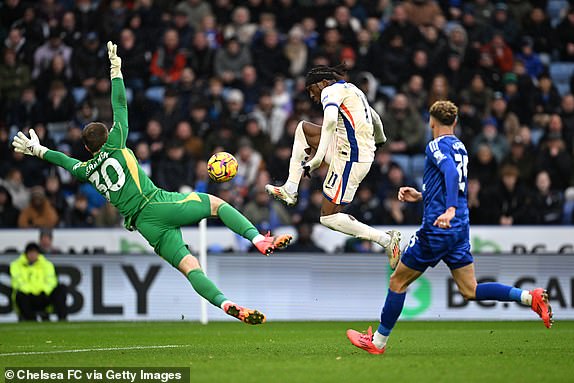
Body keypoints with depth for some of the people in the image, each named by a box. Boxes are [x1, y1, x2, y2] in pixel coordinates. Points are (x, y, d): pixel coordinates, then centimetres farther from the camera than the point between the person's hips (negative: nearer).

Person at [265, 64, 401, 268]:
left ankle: (386, 240, -7)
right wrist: (380, 139, 57)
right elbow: (375, 118, 36)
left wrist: (317, 158, -31)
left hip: (350, 159, -10)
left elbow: (330, 121, -27)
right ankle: (290, 189, 15)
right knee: (303, 128, 18)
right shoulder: (352, 89, 21)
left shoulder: (332, 90, -7)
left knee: (329, 217, -5)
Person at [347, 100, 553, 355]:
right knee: (470, 291, 6)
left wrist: (450, 210, -39)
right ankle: (530, 297, -11)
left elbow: (452, 173, -27)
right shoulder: (460, 148, 17)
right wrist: (420, 196, 28)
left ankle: (378, 342, 13)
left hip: (436, 229, -8)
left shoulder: (436, 146, -8)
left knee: (398, 281, 6)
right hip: (460, 229, 8)